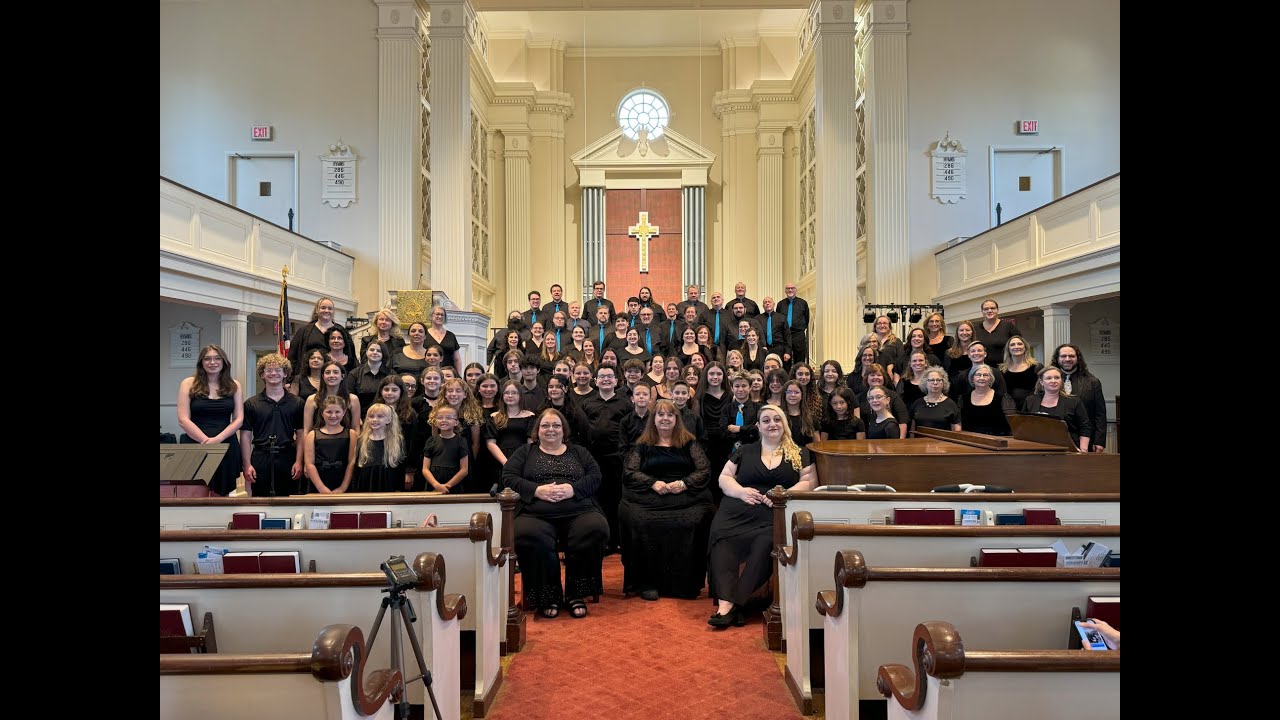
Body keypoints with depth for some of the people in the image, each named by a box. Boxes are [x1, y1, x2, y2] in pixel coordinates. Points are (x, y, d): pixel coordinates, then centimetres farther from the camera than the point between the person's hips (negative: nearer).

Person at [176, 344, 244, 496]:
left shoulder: (234, 386, 9)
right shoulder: (189, 384, 4)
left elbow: (239, 419, 3)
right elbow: (183, 420, -3)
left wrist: (217, 439, -12)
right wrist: (206, 440, -14)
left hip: (226, 447, 1)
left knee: (220, 495, 5)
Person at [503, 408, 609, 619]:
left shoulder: (579, 452, 25)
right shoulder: (525, 452, 23)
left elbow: (595, 477, 11)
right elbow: (508, 477, 9)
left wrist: (573, 489, -8)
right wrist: (537, 490, -7)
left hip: (579, 512, 1)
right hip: (535, 514, -1)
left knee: (596, 530, -32)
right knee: (529, 537, -36)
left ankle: (575, 595, -14)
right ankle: (548, 597, -15)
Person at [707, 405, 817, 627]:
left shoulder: (800, 454, 19)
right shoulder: (745, 451, 23)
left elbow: (809, 482, 9)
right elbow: (724, 478, 18)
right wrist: (741, 491, -3)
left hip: (776, 515, -1)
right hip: (738, 511, 1)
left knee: (765, 544, -35)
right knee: (721, 540, -32)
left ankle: (731, 603, -32)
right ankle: (725, 604, -39)